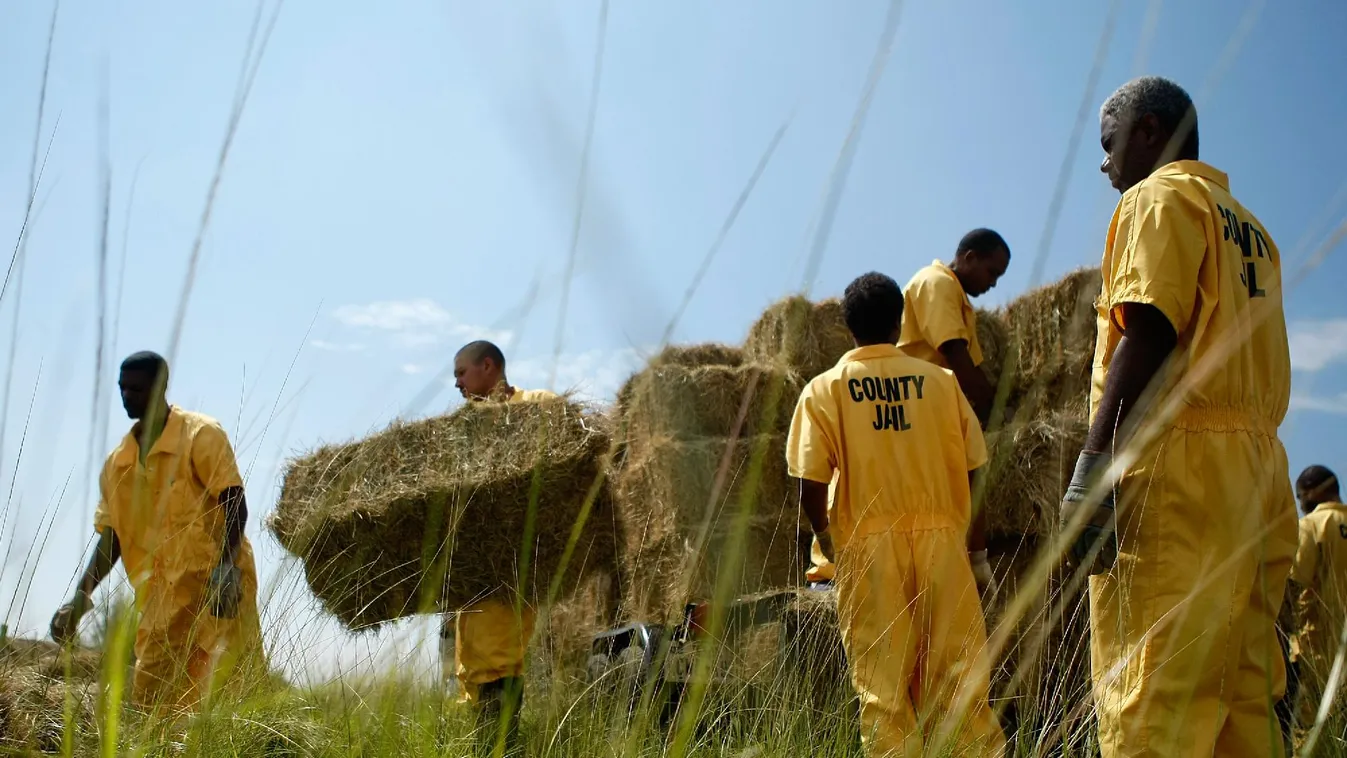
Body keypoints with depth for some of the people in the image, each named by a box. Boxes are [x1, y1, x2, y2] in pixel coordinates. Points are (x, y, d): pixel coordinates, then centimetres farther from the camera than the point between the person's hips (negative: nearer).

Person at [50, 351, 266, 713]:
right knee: (154, 698, 4)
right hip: (160, 599, 6)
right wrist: (81, 596, 4)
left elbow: (234, 504, -10)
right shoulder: (116, 464, 15)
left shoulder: (200, 435, -3)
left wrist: (226, 567, -25)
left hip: (214, 586, -6)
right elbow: (111, 537, 16)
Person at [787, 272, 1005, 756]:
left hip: (869, 545, -1)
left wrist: (827, 540, 10)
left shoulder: (824, 389, 0)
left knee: (882, 684, 3)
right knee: (956, 673, 6)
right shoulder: (941, 381, 4)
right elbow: (971, 466, 4)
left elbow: (810, 485, -7)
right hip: (941, 539, 1)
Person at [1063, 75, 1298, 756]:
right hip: (1261, 468, 9)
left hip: (1179, 468, -9)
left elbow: (1147, 334, -14)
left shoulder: (1159, 198, 1)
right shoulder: (1249, 227, 27)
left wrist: (1090, 469, -19)